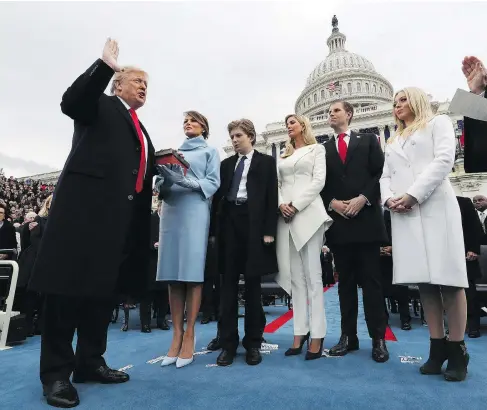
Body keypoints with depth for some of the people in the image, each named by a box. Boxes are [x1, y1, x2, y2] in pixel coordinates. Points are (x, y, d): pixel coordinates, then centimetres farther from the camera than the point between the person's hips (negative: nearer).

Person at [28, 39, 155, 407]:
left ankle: (90, 362, 22)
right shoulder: (101, 105, 9)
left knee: (104, 290, 10)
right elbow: (71, 102, -13)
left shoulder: (141, 131, 27)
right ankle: (56, 372, 9)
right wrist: (105, 66, -19)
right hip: (85, 205, -7)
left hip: (123, 216, 8)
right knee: (68, 285, -3)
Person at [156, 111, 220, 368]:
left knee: (193, 273, -8)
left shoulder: (209, 151, 13)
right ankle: (176, 335, 5)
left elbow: (213, 183, -1)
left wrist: (186, 181, -16)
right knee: (173, 274, 0)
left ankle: (189, 336, -1)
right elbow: (160, 185, 16)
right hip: (170, 211, 4)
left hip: (195, 212, -4)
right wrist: (166, 180, -8)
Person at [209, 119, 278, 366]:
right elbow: (218, 196, 11)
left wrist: (269, 230, -10)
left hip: (253, 224, -3)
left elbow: (271, 197, -1)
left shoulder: (266, 162, 8)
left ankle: (253, 343, 15)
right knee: (228, 284, 4)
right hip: (229, 222, 3)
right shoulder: (226, 164, 17)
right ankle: (228, 342, 13)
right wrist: (214, 229, 4)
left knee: (252, 285, 4)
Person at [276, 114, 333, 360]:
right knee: (295, 276, 3)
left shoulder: (316, 149, 11)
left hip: (308, 213, -4)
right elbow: (277, 184, 15)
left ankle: (317, 335, -1)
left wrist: (296, 205, -13)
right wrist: (281, 204, -6)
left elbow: (319, 180, -3)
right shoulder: (284, 155, 23)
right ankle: (300, 332, 8)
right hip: (286, 217, 5)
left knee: (312, 275, -6)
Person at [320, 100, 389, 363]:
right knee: (345, 281, 7)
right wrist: (332, 203, -8)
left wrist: (362, 199, -12)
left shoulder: (368, 140, 11)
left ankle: (378, 338, 11)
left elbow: (381, 173, 1)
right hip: (337, 221, 2)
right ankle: (348, 336, 15)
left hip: (366, 218, -2)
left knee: (371, 280, 1)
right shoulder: (323, 149, 15)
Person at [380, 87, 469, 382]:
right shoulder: (394, 142, 27)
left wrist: (413, 194, -13)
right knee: (424, 281, 3)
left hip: (435, 208, -4)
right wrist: (389, 199, -4)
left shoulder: (438, 123, 13)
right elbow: (385, 176, 18)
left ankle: (458, 351, 4)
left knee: (448, 276, -6)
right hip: (403, 214, 4)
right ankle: (438, 348, 10)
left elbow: (444, 160, -4)